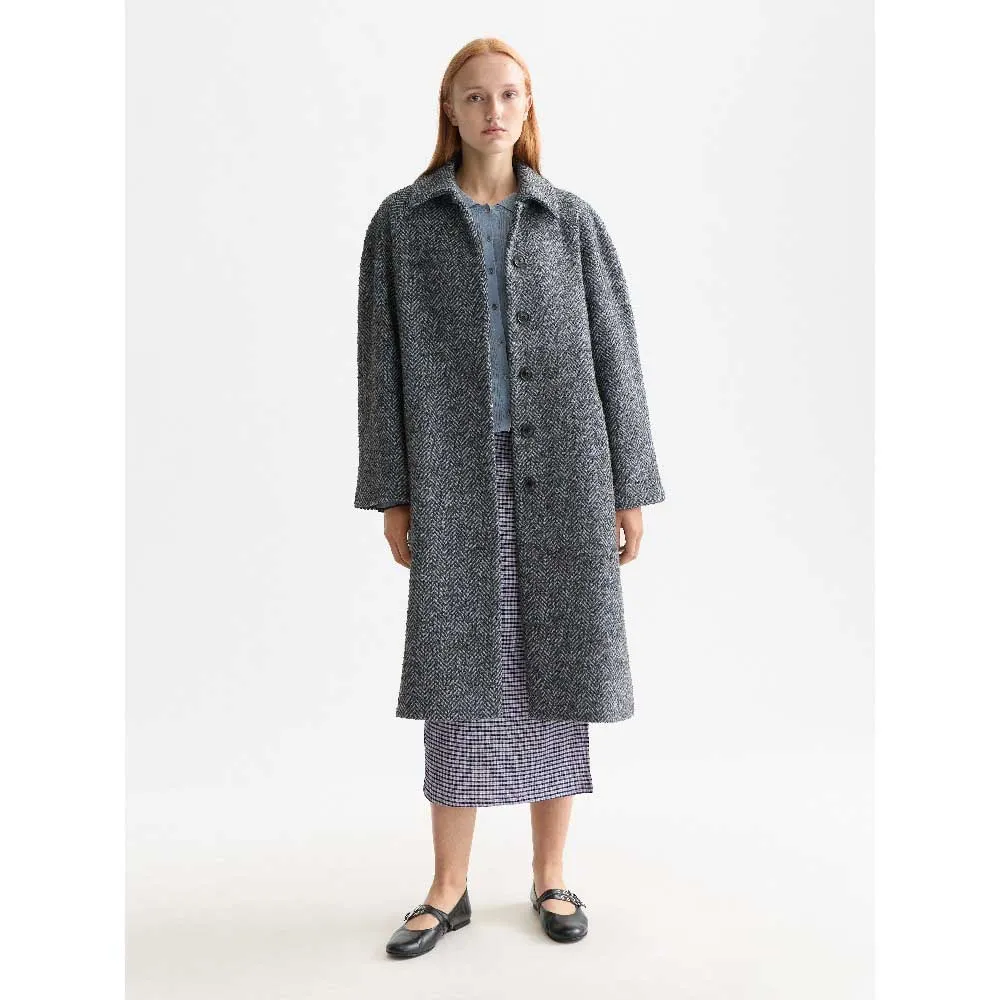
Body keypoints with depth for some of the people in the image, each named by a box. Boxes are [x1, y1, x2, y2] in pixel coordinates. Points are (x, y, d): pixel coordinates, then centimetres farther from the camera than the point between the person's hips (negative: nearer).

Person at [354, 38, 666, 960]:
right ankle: (449, 890, 15)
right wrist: (391, 493, 0)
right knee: (460, 675, 1)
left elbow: (615, 356, 5)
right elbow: (384, 361, 4)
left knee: (552, 670, 5)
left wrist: (630, 490, 1)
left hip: (561, 471, 1)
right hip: (457, 476, 0)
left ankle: (550, 875, 21)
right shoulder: (403, 220, 6)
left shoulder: (571, 220, 7)